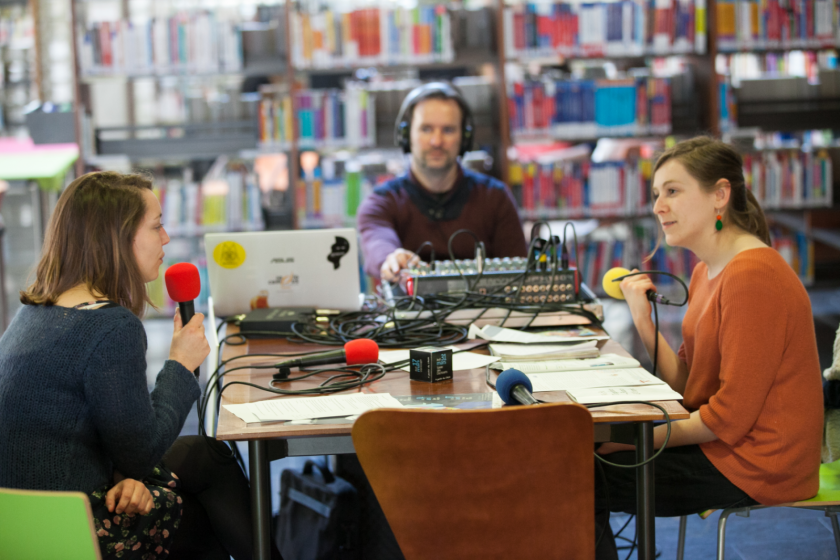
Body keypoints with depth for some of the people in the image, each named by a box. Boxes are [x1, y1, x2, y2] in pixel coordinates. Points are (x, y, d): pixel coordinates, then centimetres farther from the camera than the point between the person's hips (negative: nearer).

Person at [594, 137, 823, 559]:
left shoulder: (753, 275, -21)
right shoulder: (706, 272, 10)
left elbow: (732, 415, -22)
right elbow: (687, 386, 8)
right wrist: (643, 319, -4)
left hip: (755, 465, -9)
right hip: (716, 441, 9)